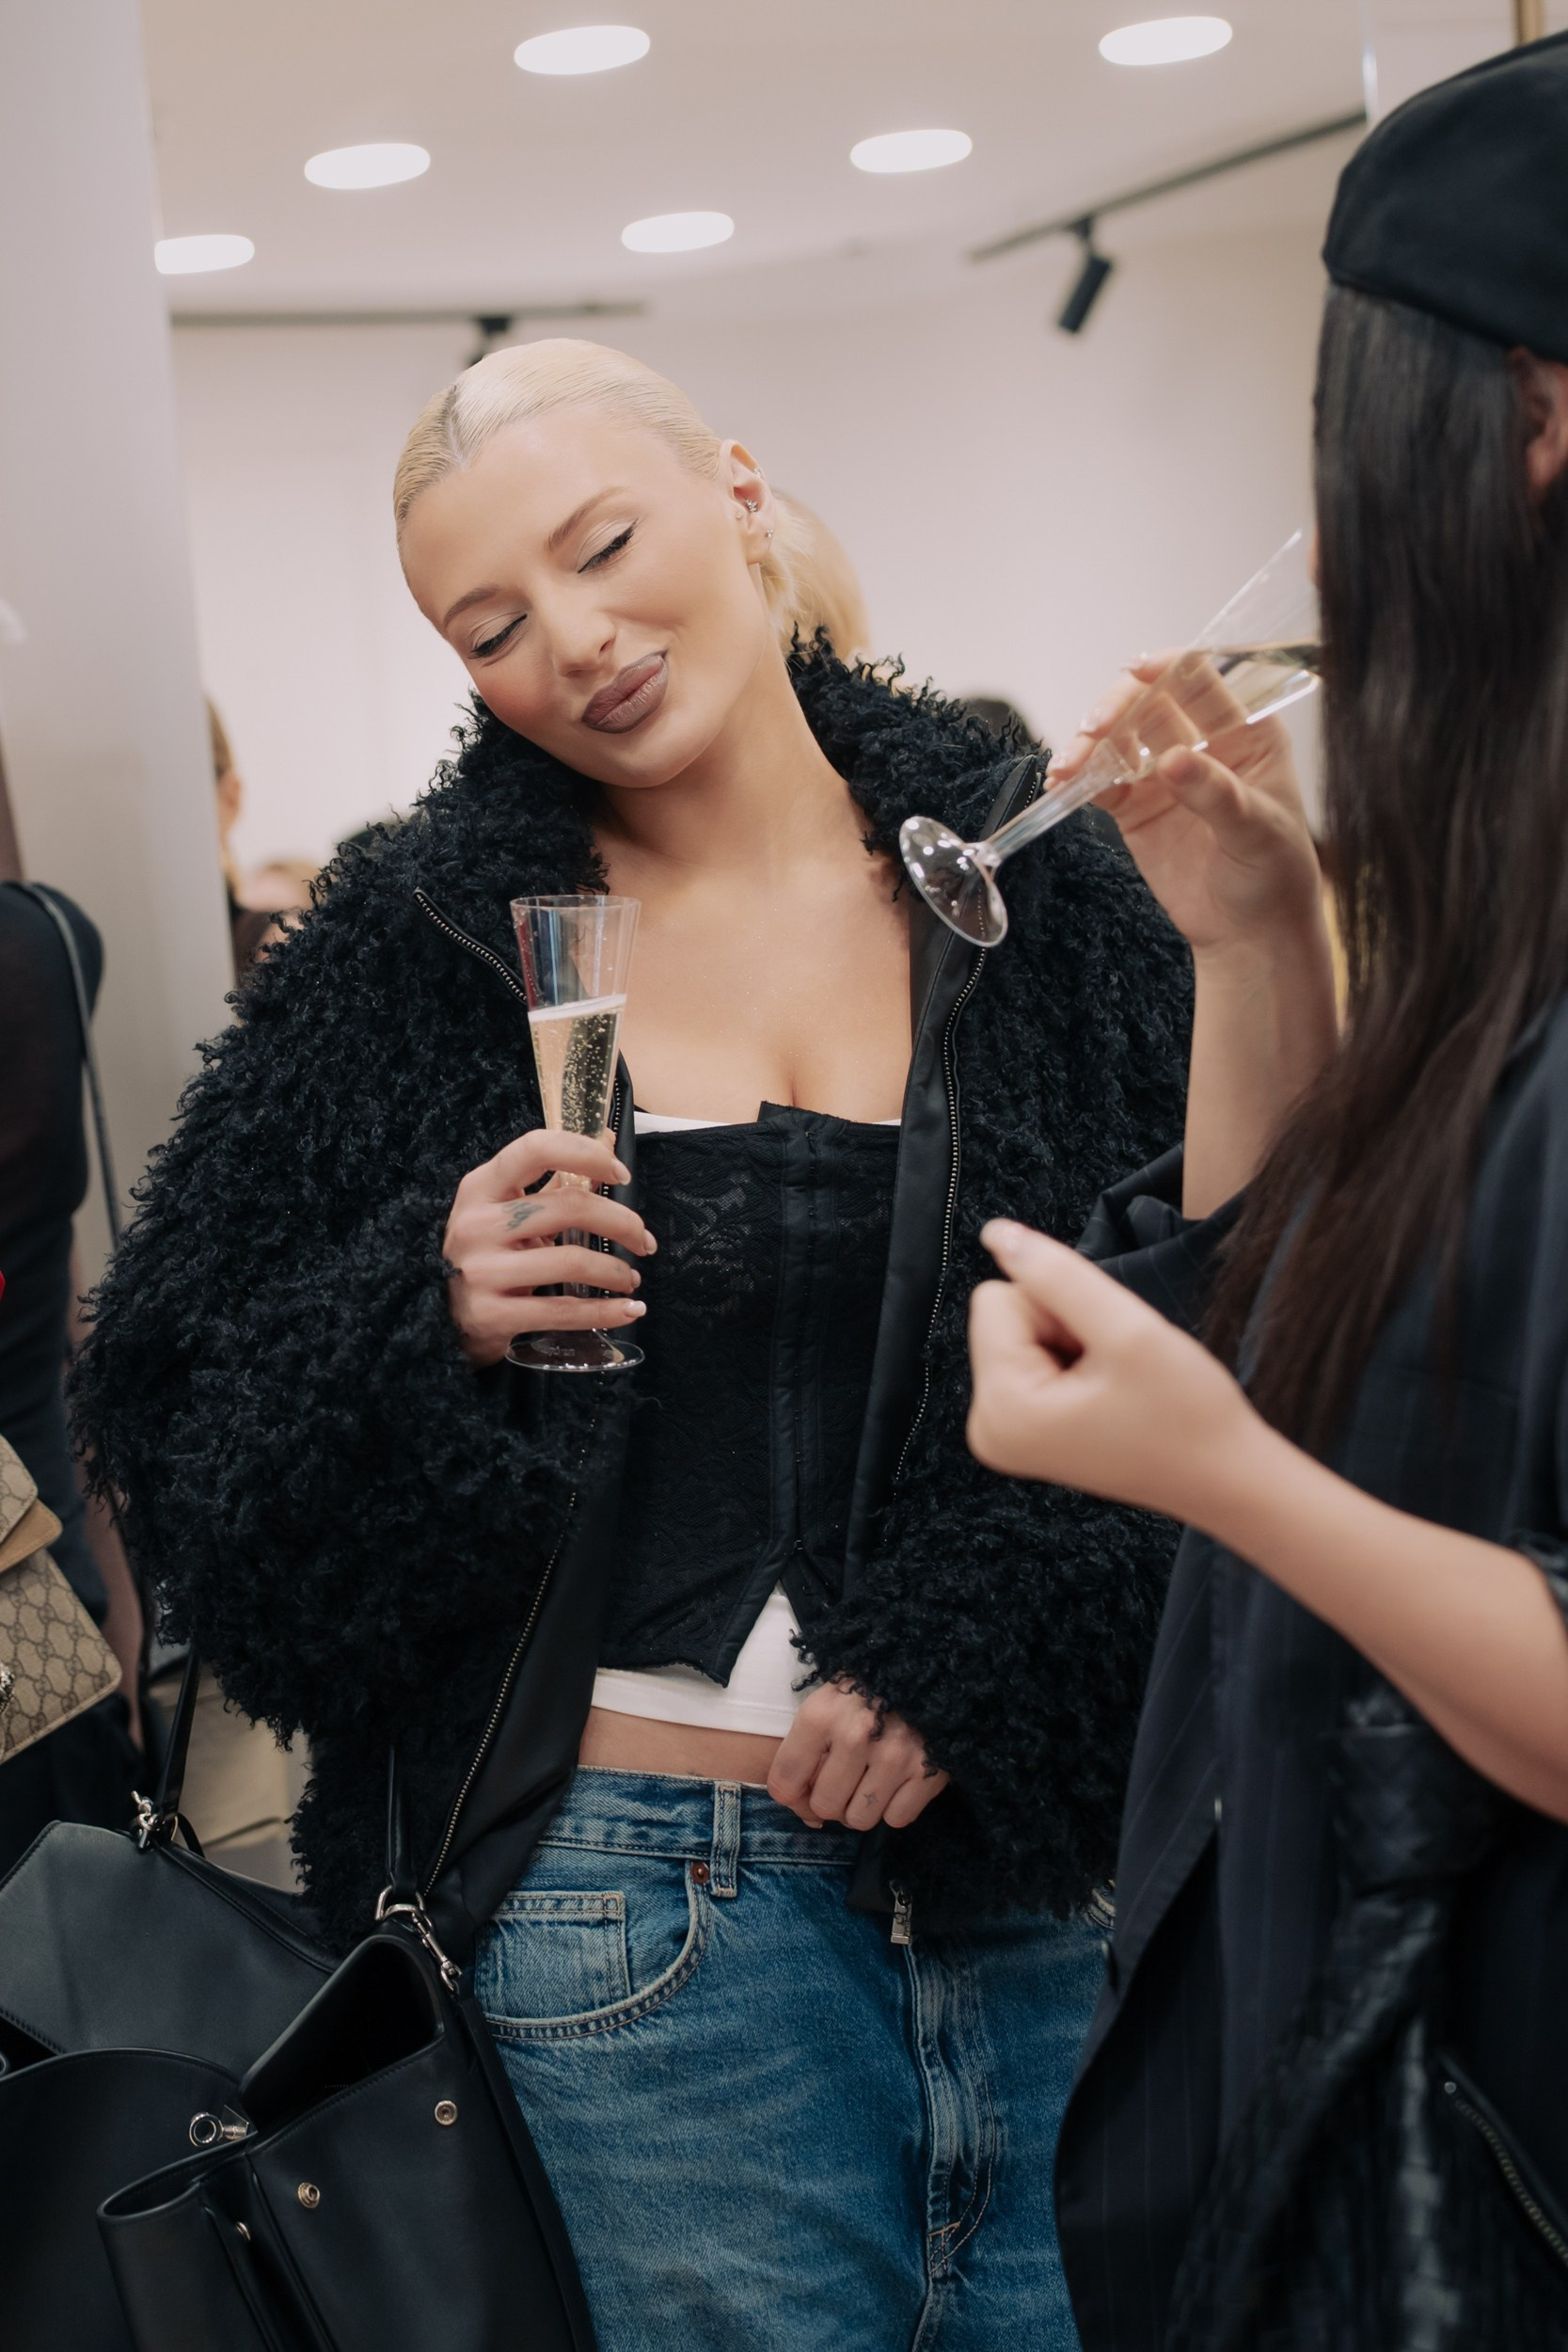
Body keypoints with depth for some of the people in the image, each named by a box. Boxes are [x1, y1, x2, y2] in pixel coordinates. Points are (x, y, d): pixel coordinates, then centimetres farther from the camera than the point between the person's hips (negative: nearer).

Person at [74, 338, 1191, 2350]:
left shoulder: (1038, 896, 2)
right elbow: (175, 1411, 3)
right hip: (656, 1882, -1)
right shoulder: (416, 954, 0)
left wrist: (970, 1649, -9)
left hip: (1050, 1866, 2)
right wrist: (422, 1322, -16)